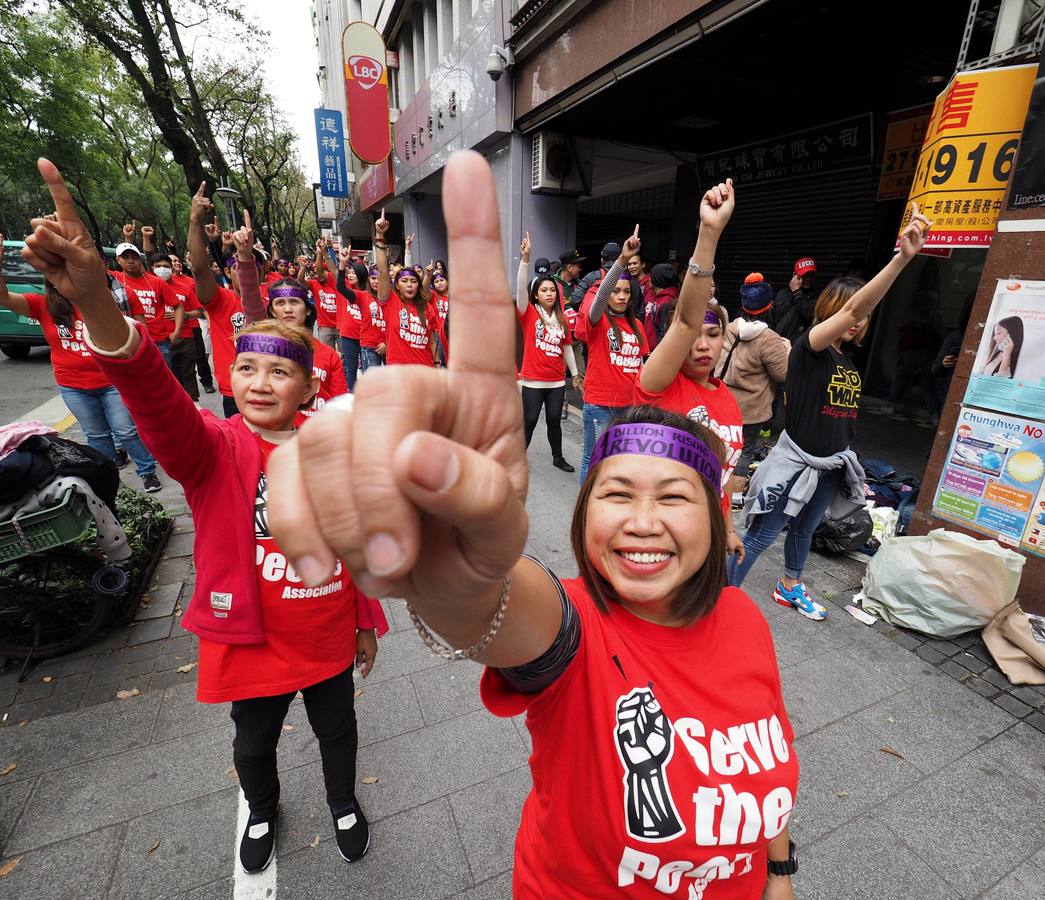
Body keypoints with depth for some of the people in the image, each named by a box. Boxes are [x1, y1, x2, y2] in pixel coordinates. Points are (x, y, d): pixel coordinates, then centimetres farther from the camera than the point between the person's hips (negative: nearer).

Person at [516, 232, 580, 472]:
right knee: (529, 421, 4)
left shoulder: (561, 318, 6)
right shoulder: (529, 314, -5)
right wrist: (525, 259, -33)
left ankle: (558, 457, 30)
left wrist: (575, 374, 16)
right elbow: (521, 287, -21)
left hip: (557, 380, 4)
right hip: (533, 380, -4)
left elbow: (567, 347, 13)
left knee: (554, 420, 14)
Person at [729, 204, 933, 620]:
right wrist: (902, 257, -42)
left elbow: (843, 414, 17)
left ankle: (790, 587, 45)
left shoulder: (848, 361, 7)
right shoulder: (807, 348, -16)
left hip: (831, 466, 8)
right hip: (796, 462, -8)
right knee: (760, 536, -1)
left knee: (803, 531, 24)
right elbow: (854, 308, -33)